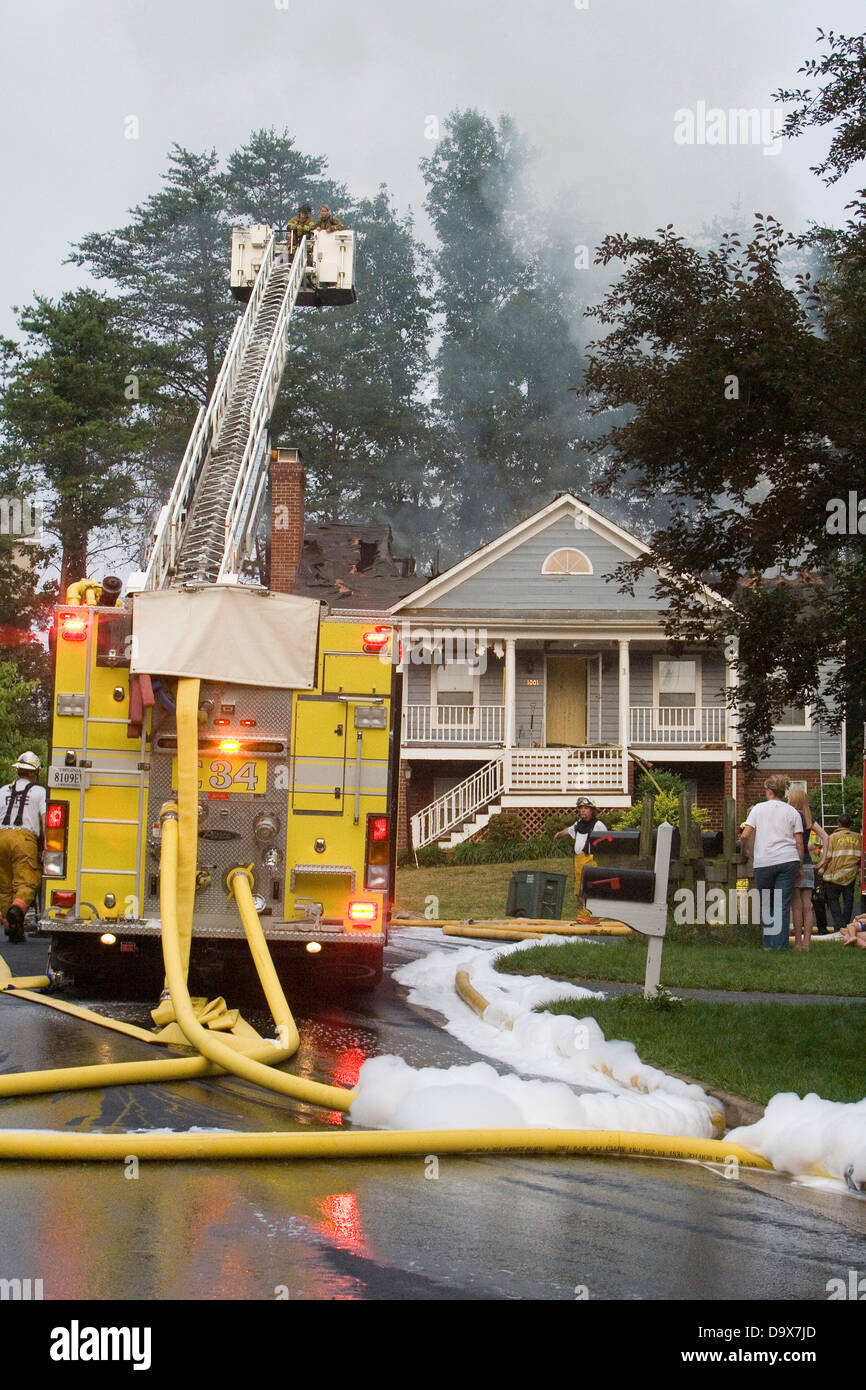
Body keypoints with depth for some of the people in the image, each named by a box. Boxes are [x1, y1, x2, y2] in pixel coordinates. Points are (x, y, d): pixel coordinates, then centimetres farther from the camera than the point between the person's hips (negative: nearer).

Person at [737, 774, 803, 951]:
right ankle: (780, 943, -4)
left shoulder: (758, 808, 5)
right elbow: (799, 843, 5)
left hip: (764, 862, -1)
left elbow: (745, 835, -1)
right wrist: (799, 865, 12)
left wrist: (742, 845, 20)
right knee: (783, 903, 1)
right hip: (788, 861, 1)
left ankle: (768, 942, 14)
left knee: (766, 903, 12)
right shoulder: (792, 812, 8)